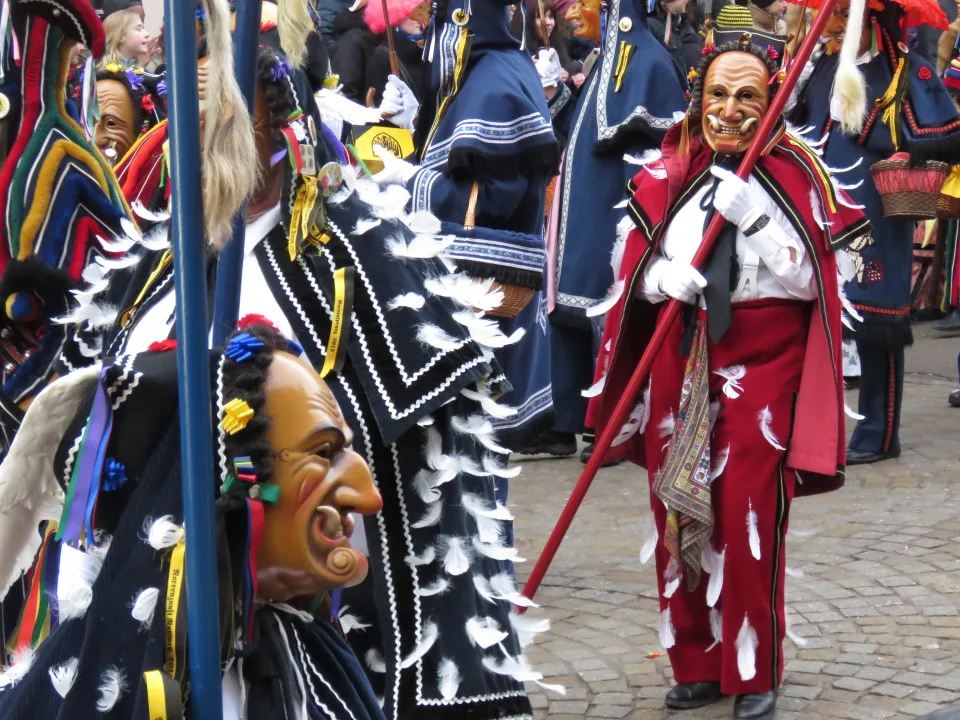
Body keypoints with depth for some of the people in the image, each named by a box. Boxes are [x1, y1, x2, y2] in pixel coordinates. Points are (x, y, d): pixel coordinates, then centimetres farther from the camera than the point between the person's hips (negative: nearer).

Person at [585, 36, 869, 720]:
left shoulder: (797, 175, -2)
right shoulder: (670, 173, 5)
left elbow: (808, 280, -9)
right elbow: (638, 273, 7)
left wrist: (752, 218, -20)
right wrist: (664, 276, -15)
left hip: (764, 362, -3)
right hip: (680, 360, 3)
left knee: (750, 518, -7)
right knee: (679, 514, 6)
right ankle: (696, 664, 20)